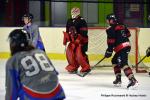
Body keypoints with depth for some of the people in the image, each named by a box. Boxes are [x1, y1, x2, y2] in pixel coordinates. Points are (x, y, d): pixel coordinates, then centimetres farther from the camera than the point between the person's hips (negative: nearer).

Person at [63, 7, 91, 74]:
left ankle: (86, 68, -11)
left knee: (79, 53, -19)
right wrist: (65, 39, 17)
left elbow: (83, 32, -19)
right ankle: (73, 67, 17)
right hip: (73, 40, 8)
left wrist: (78, 40, -26)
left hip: (82, 40, -8)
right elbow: (67, 32, 21)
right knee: (69, 52, 2)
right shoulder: (69, 21, 12)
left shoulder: (81, 21, -13)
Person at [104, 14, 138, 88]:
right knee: (114, 61, 23)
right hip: (127, 45, 10)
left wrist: (109, 51, -7)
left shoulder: (110, 29, -8)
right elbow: (128, 34, 24)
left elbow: (111, 41, -13)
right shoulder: (122, 26, 16)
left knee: (123, 64, -17)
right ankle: (118, 79, 24)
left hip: (121, 48, -10)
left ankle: (133, 80, -31)